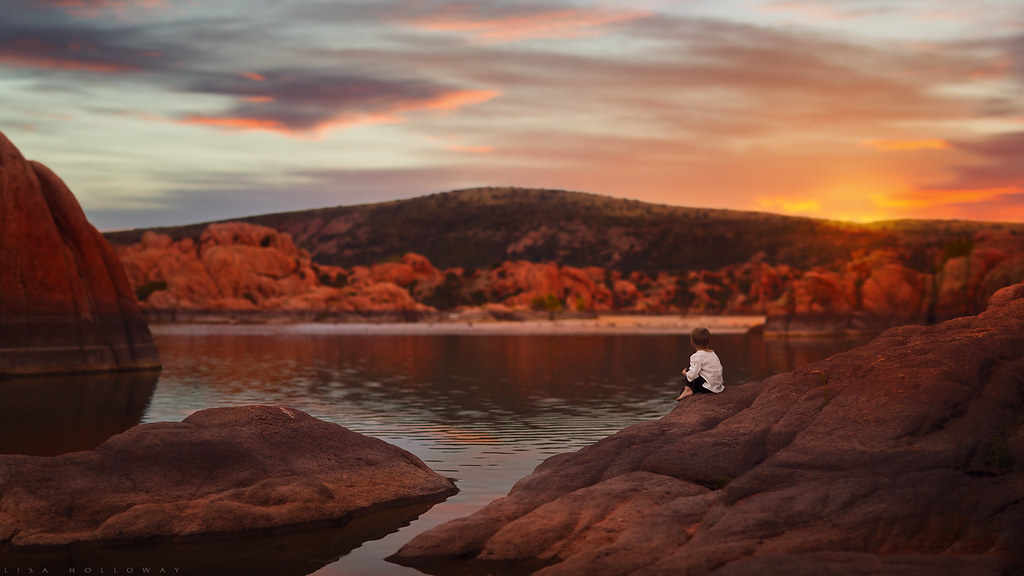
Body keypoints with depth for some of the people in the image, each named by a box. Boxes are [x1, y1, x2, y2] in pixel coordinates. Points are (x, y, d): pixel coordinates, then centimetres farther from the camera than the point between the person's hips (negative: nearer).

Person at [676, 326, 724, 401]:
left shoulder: (697, 357, -14)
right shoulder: (713, 354, 12)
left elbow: (692, 375, -21)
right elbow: (720, 369, 16)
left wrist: (685, 373, 1)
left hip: (707, 388, -9)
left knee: (688, 368, 3)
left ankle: (688, 389, -2)